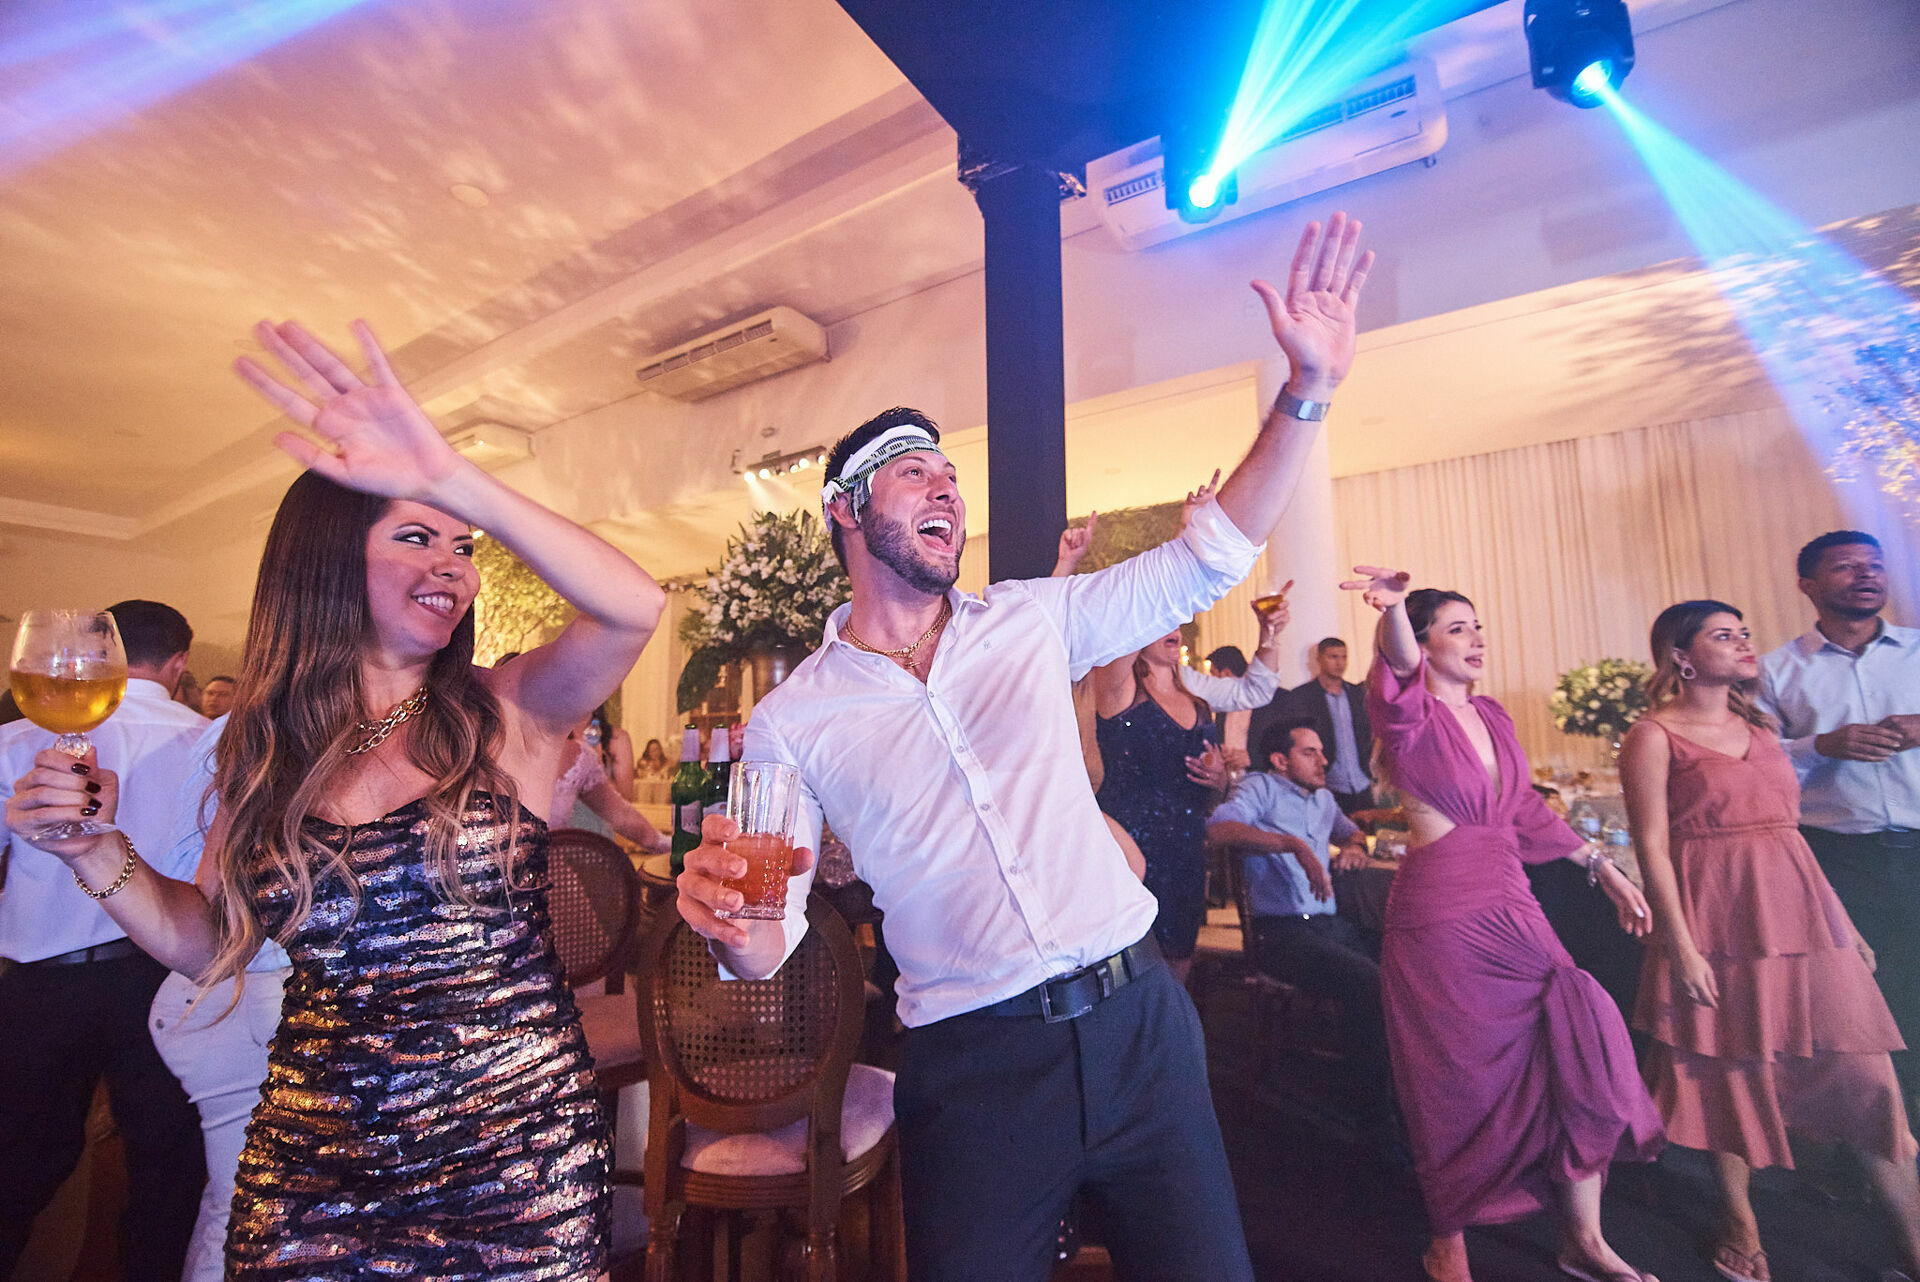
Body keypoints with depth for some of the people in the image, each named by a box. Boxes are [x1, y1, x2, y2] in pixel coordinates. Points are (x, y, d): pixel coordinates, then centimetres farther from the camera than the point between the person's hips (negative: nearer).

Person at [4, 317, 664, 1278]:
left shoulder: (506, 714, -9)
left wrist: (451, 478, -33)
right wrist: (94, 848, -5)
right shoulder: (266, 751, 2)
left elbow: (634, 608, -28)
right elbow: (208, 944, 11)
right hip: (311, 1162, 3)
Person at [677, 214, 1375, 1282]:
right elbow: (768, 944, -2)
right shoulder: (790, 725, -3)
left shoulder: (1031, 621, 3)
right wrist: (728, 915, -26)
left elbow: (1206, 562, 3)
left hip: (1140, 1020, 3)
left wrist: (1309, 389, -5)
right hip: (976, 1064, -2)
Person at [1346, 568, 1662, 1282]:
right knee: (1462, 1075, 4)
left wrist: (1602, 866, 17)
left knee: (1575, 1045, 4)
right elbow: (1399, 667, -33)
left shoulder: (1492, 716, 12)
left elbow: (1528, 810, 19)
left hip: (1509, 902, 6)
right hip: (1441, 909, -6)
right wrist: (1396, 607, -52)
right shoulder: (1411, 714, -9)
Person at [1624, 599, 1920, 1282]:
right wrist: (1681, 945, -15)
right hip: (1718, 920, -6)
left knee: (1865, 1074, 6)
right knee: (1729, 1074, 7)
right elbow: (1651, 846, -12)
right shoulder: (1654, 736, -9)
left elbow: (1785, 827, 16)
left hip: (1800, 911, 6)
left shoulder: (1759, 726, 13)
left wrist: (1841, 921, 14)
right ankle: (1740, 1224, 25)